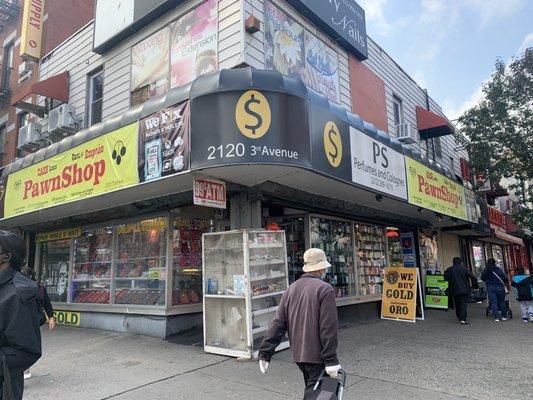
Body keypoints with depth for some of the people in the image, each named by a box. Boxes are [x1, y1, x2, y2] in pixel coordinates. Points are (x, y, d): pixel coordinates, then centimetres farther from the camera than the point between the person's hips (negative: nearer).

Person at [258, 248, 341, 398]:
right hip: (317, 355, -7)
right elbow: (328, 328, -17)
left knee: (311, 389, 23)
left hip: (298, 354, 7)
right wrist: (331, 360, -14)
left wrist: (265, 353, 5)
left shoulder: (290, 290, 8)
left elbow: (277, 323, 4)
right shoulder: (325, 289, -12)